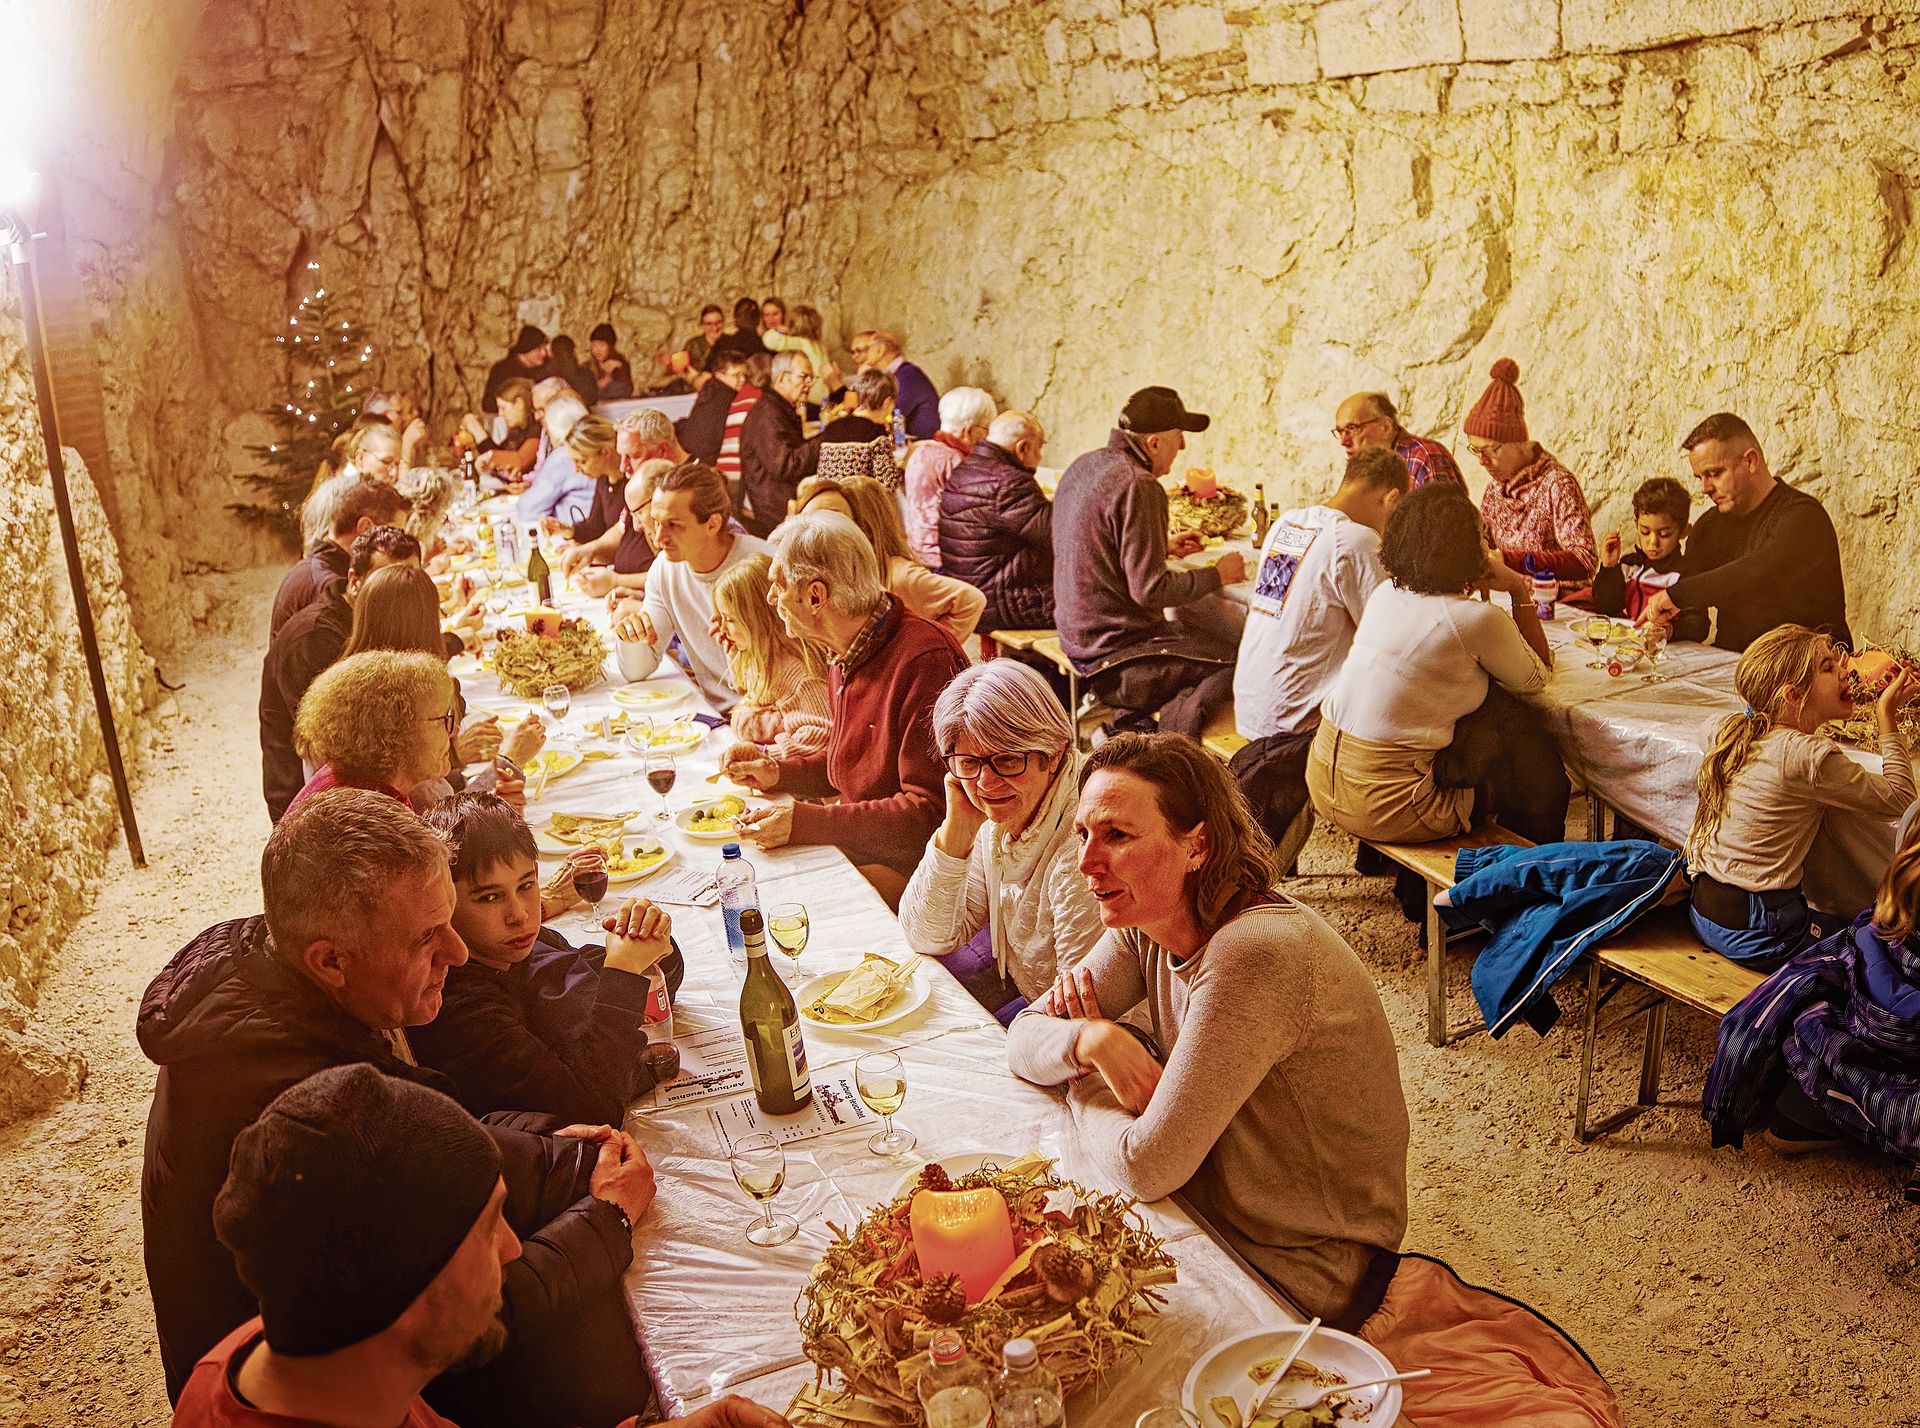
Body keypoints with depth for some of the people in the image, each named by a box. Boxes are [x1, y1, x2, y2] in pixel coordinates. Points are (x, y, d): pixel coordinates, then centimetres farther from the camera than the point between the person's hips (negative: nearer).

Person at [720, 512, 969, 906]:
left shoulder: (924, 661, -23)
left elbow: (929, 811, -24)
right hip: (861, 847, 8)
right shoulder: (843, 658, 7)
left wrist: (806, 822, -26)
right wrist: (778, 772, 6)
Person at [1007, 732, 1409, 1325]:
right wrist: (1090, 1040, -21)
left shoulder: (1254, 955, -31)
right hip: (1212, 1211, 7)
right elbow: (1024, 1038, 0)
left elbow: (1145, 1167, -28)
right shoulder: (1149, 925, -5)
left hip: (1296, 1279, -7)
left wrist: (1083, 1085, -8)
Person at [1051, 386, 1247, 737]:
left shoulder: (1084, 466, 7)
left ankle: (1133, 721, 13)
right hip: (1114, 654, -10)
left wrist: (1162, 547, 23)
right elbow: (1150, 589, -22)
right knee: (1234, 663, -6)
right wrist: (1217, 575, -9)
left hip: (1078, 635, 10)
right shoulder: (1137, 486, -21)